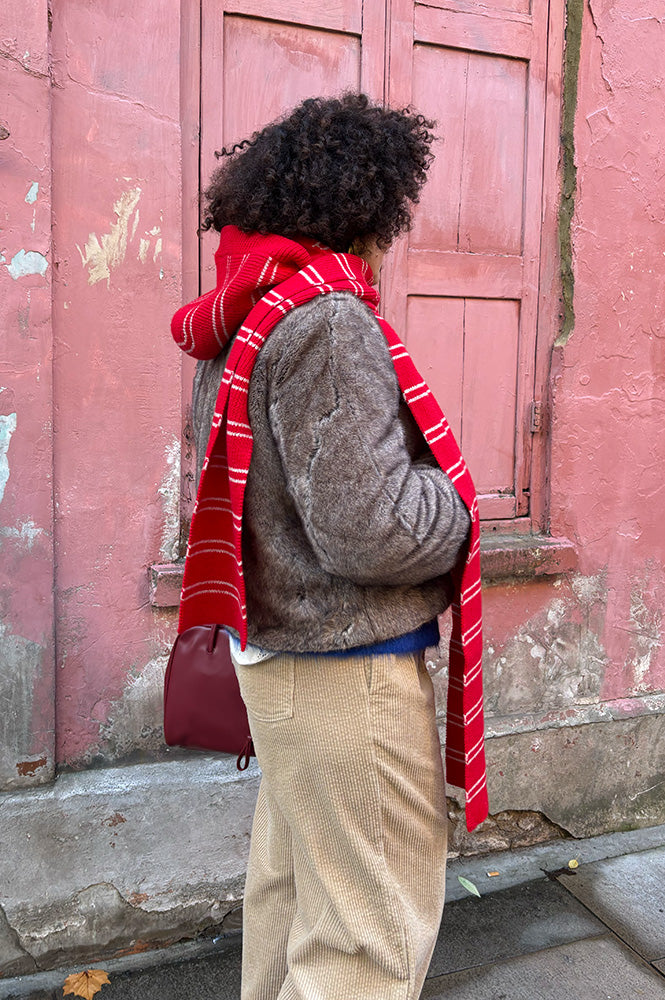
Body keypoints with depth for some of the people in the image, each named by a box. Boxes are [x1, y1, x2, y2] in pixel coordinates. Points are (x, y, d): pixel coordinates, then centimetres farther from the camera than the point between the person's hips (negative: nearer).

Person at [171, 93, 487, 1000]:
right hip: (349, 668, -10)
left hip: (280, 654, 10)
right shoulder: (328, 319, -20)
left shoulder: (241, 321, 9)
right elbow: (368, 531, -25)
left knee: (289, 891, 25)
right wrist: (459, 505, -6)